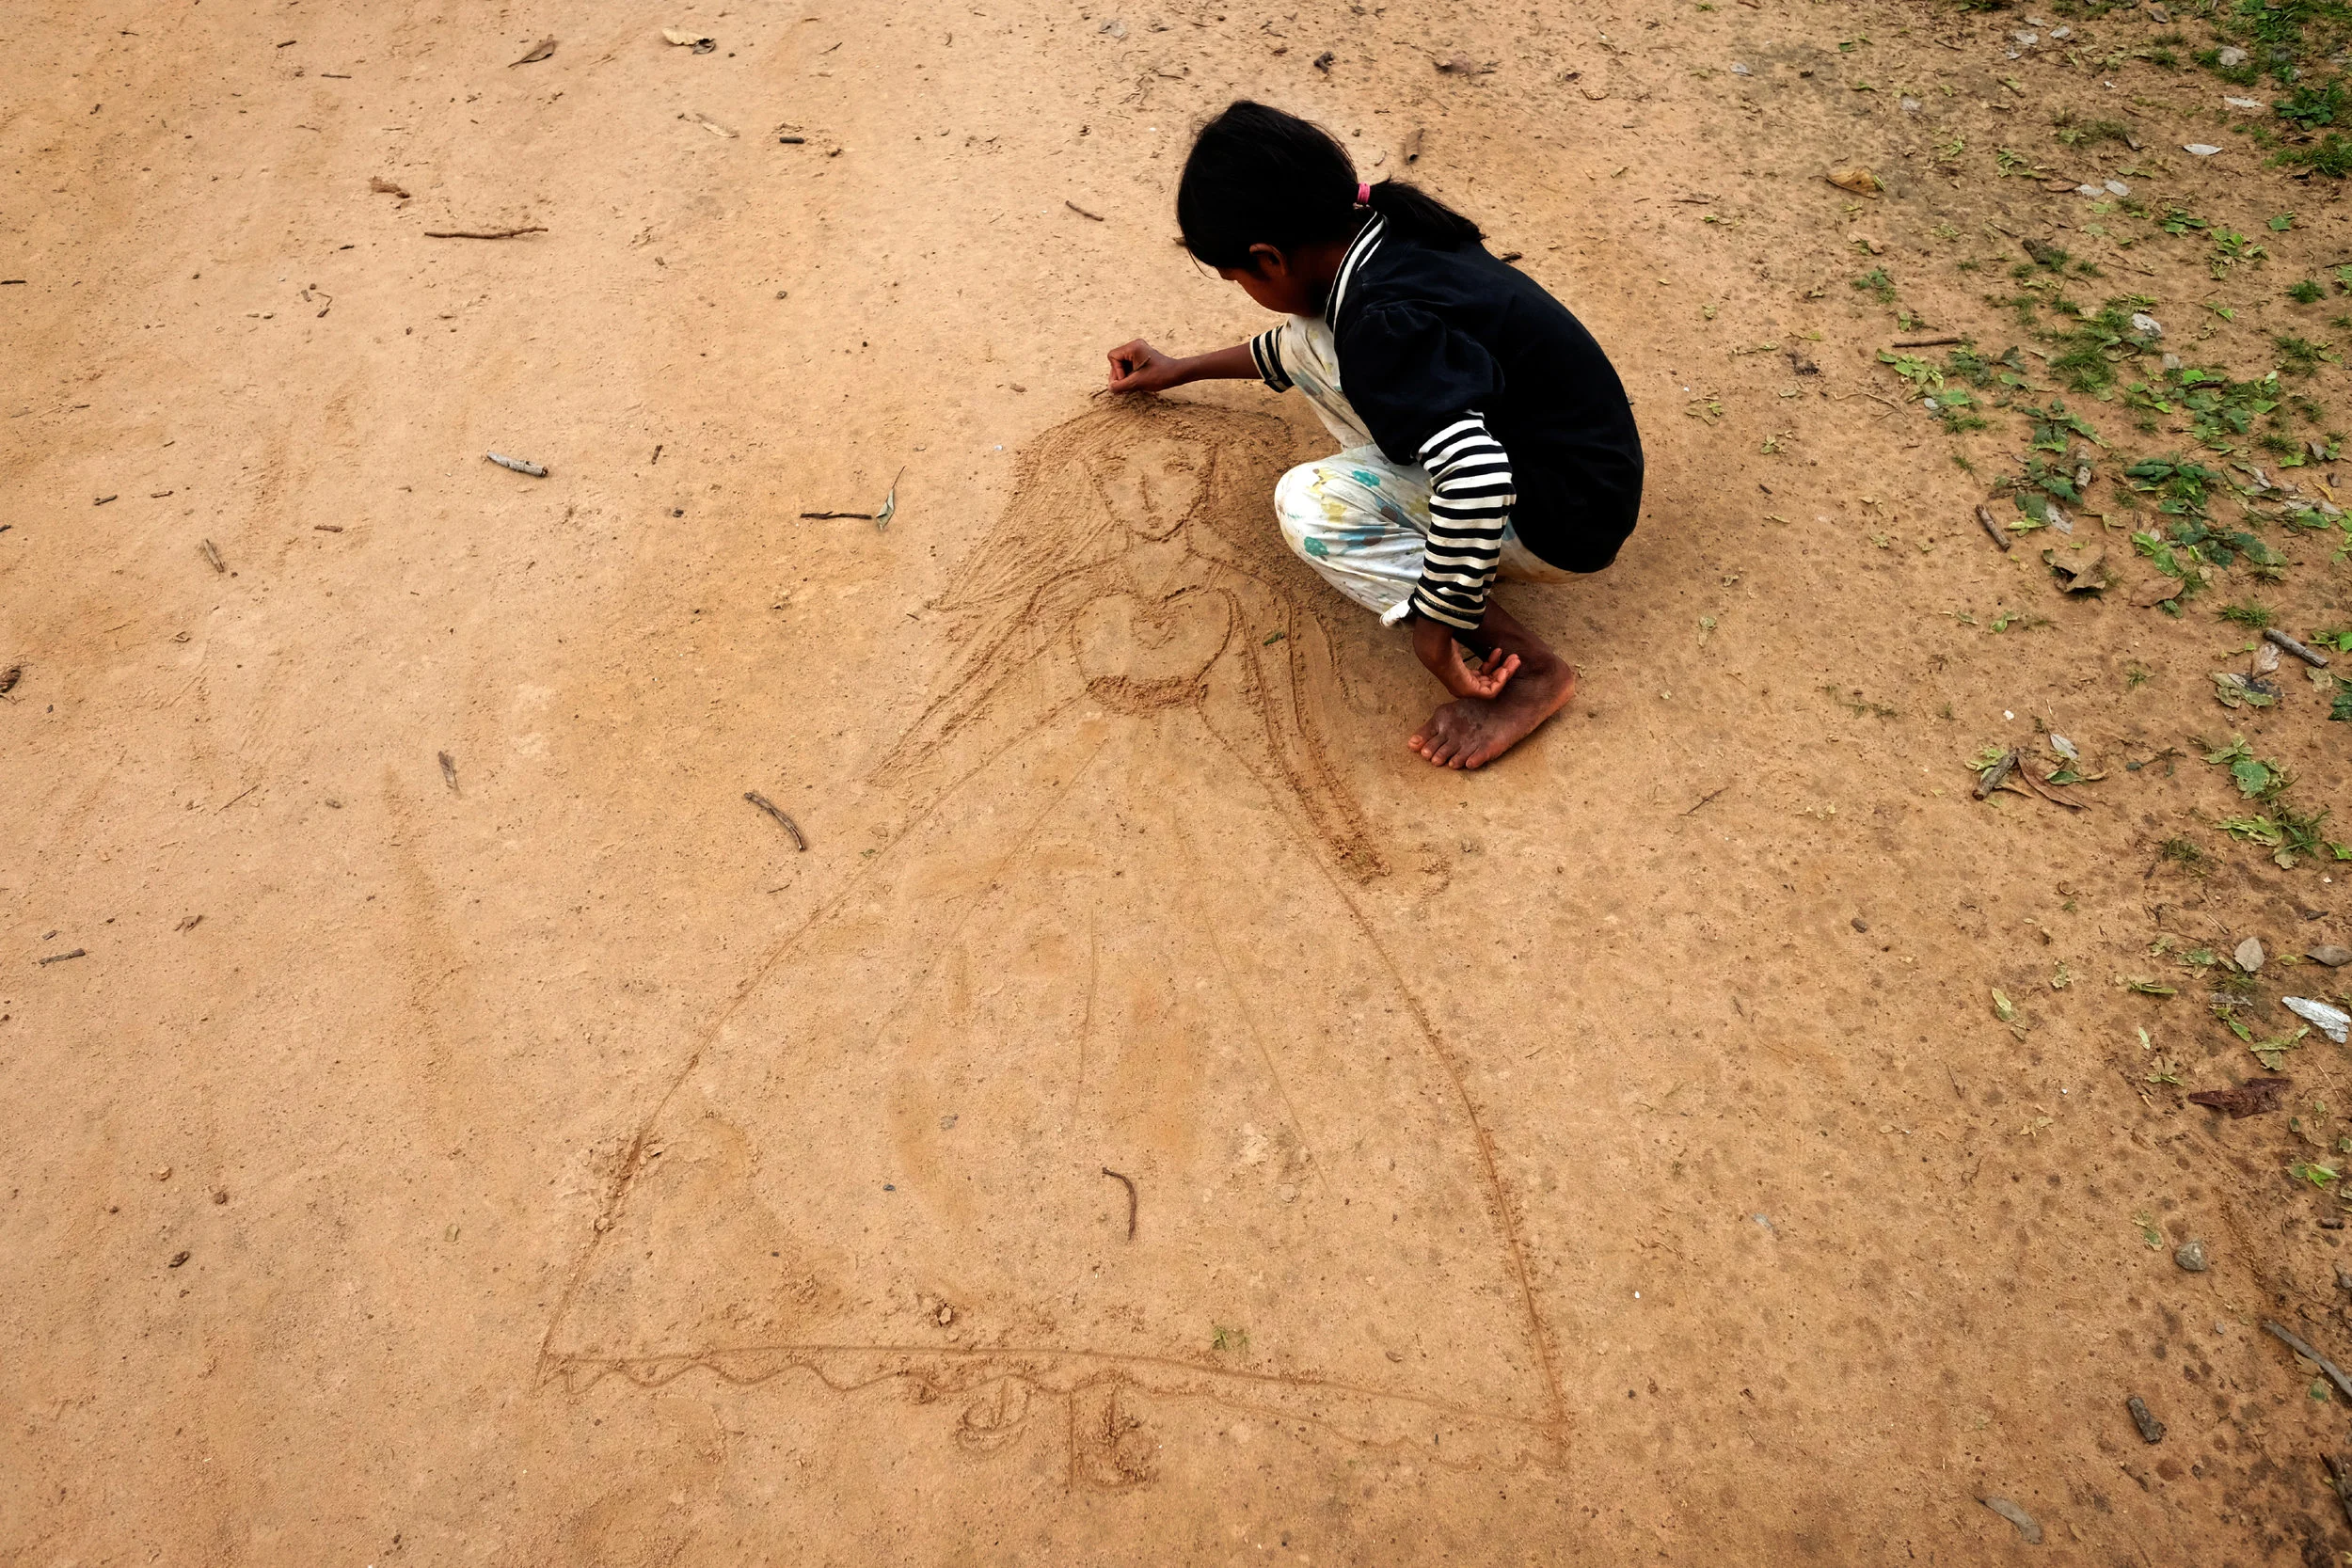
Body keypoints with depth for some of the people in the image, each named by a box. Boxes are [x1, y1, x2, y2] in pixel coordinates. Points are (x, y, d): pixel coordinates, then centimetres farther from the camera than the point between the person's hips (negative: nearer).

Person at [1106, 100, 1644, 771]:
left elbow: (1476, 479, -40)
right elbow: (1313, 338, 22)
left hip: (1567, 519, -8)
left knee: (1307, 504, -17)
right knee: (1307, 340, 3)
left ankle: (1528, 668, -13)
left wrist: (1433, 624, -26)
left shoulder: (1381, 324, -29)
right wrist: (1184, 369, 29)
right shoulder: (1392, 232, 1)